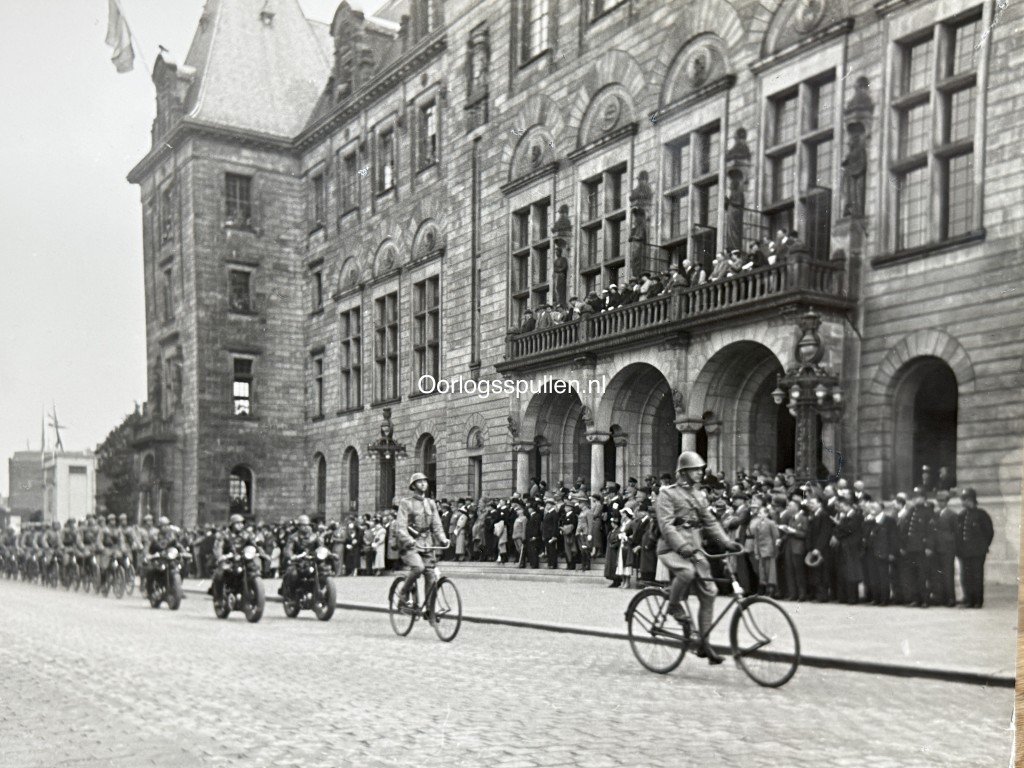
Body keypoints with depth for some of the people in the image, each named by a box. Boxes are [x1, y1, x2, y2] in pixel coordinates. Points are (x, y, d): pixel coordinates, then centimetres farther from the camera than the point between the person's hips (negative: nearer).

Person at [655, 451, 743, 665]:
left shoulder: (699, 495, 15)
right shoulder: (668, 493, -6)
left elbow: (710, 522, 14)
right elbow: (666, 524, -17)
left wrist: (727, 542, -1)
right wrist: (682, 546, -30)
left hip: (693, 549, 6)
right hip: (671, 548, -6)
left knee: (708, 593, -2)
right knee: (687, 572, -37)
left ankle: (704, 643, 7)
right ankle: (674, 605, -8)